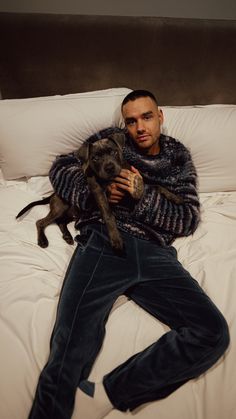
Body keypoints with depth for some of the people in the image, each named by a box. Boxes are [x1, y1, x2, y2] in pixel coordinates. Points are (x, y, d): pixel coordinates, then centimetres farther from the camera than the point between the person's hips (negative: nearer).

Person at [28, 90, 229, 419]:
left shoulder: (179, 158, 23)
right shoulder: (111, 140, 21)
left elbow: (189, 219, 13)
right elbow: (62, 168, 17)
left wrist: (144, 196, -3)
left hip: (155, 254, 3)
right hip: (104, 243, -2)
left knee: (214, 334, -19)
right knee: (70, 353, -22)